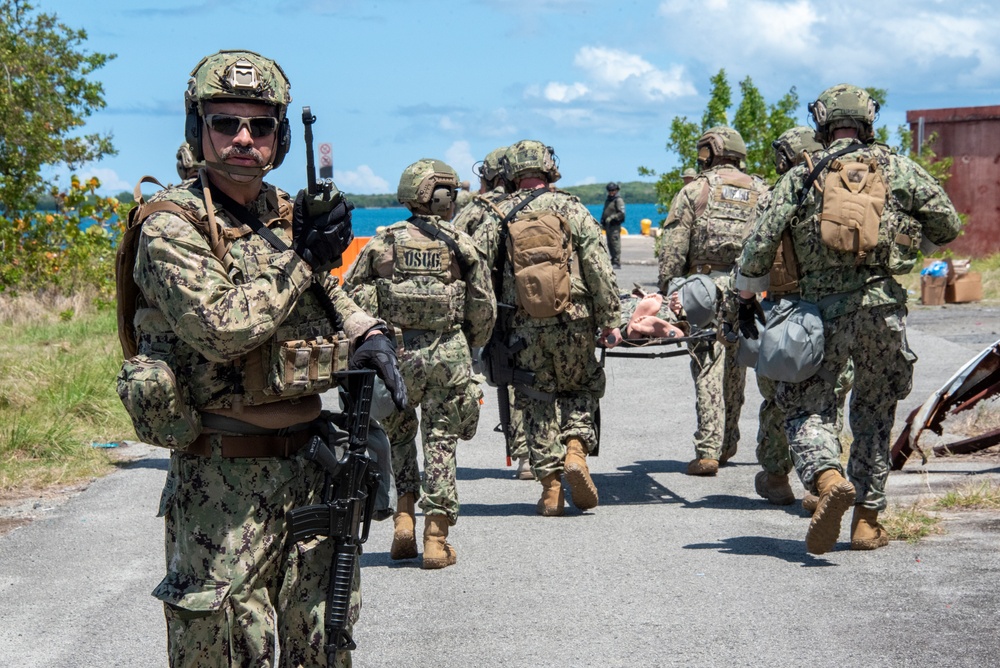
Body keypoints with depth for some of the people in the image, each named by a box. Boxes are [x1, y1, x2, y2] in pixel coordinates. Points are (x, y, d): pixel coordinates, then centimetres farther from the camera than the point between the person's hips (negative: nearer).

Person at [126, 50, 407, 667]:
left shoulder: (290, 214, 10)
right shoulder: (173, 224, -11)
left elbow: (327, 292, 27)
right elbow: (222, 327, -23)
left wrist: (369, 334, 6)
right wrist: (302, 258, -14)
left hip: (313, 465, 6)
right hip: (225, 480, -6)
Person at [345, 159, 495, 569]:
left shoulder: (383, 242, 2)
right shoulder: (460, 245, 2)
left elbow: (354, 298, 0)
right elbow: (484, 309, 2)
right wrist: (467, 347, 18)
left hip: (396, 352, 1)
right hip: (448, 353, 0)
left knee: (398, 432, 20)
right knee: (441, 441, 7)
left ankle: (404, 517, 7)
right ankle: (437, 538, 4)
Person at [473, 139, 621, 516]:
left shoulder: (499, 217, 4)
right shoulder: (572, 209, 2)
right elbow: (599, 269, -3)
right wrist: (609, 320, 0)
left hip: (524, 326, 1)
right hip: (573, 321, 0)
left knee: (536, 401, 9)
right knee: (582, 387, 19)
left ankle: (551, 485, 6)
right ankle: (576, 448, -4)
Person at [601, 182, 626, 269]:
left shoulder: (618, 200, -6)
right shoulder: (607, 200, 20)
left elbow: (621, 214, -14)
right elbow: (604, 213, 27)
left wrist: (611, 217, -22)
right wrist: (602, 223, 19)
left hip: (615, 225, -9)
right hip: (608, 225, 9)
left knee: (615, 244, -11)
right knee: (610, 244, 10)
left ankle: (617, 263, -12)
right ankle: (613, 261, 16)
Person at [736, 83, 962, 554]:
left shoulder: (801, 176, 6)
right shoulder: (897, 168, 7)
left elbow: (760, 242, 0)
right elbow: (947, 224, 6)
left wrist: (746, 298, 12)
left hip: (821, 309, -1)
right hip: (882, 307, 1)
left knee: (807, 408, 7)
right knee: (874, 413, 15)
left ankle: (828, 479, -22)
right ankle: (868, 520, 15)